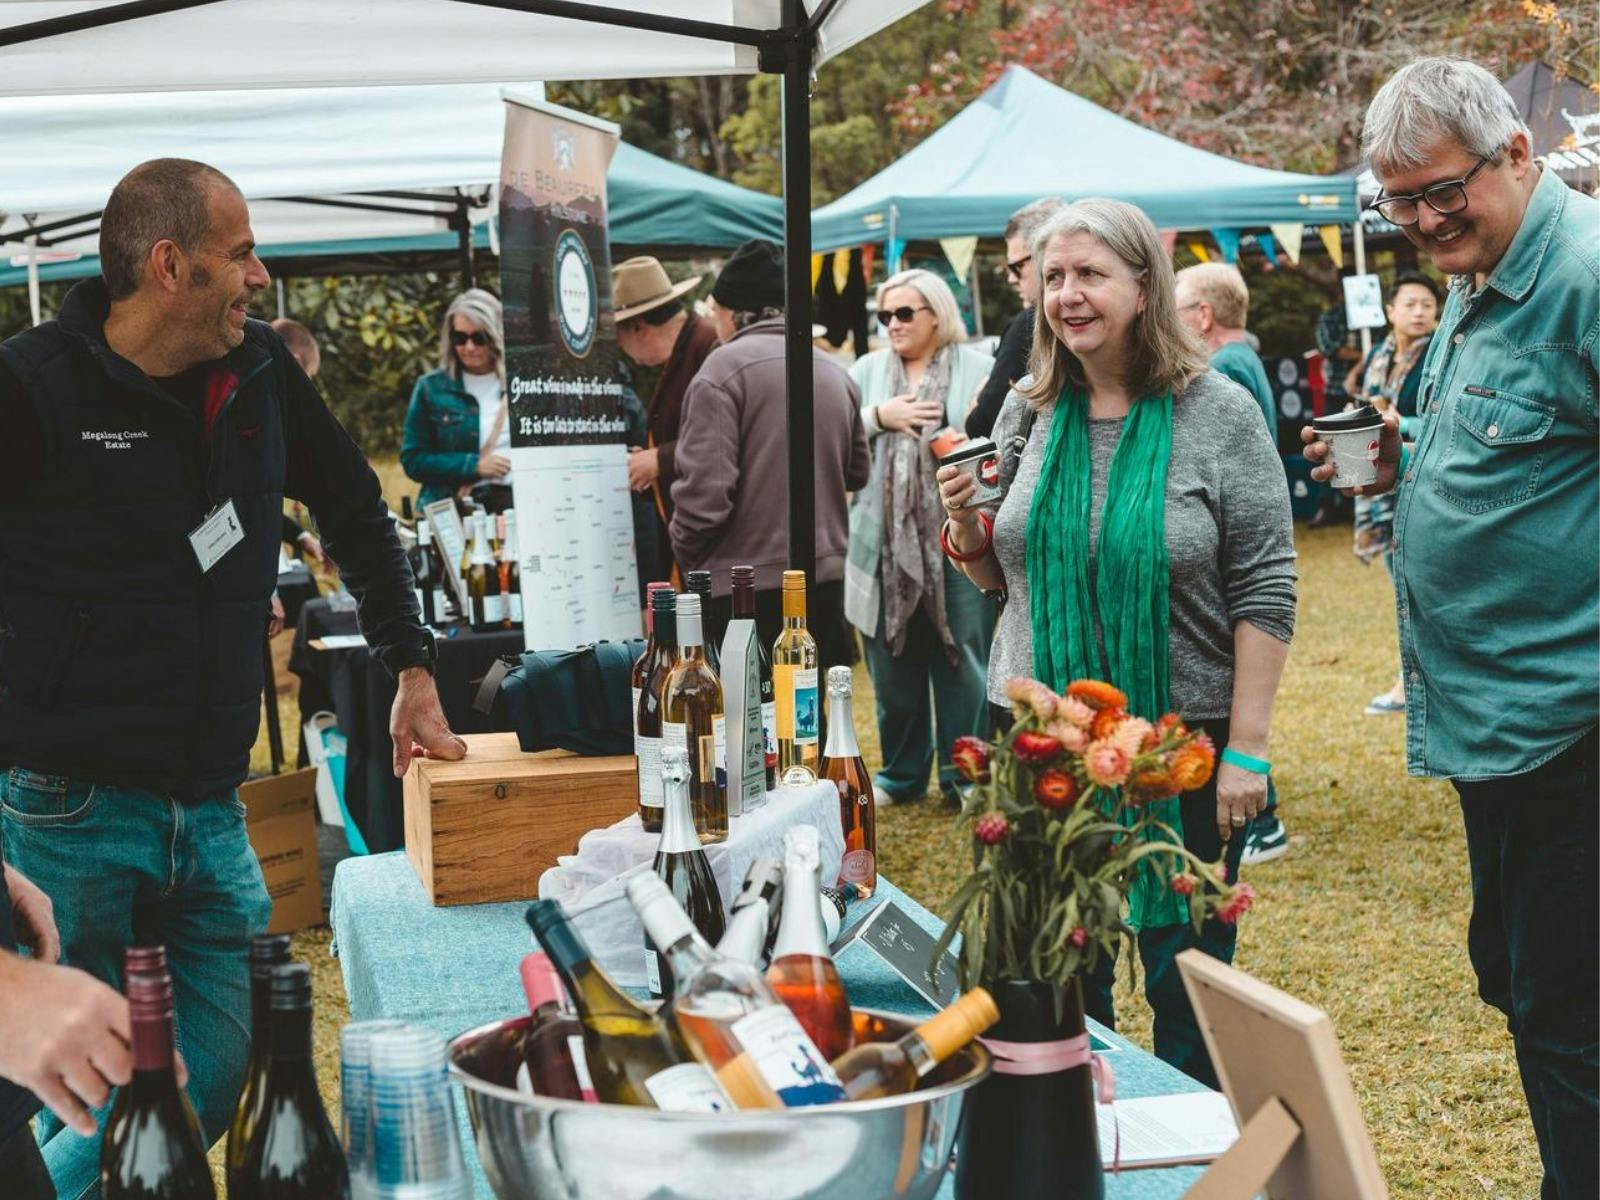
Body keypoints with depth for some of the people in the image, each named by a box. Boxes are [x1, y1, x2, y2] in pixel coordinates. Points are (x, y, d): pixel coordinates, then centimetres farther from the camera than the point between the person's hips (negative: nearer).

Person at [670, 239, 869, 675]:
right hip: (825, 582, 7)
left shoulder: (724, 368, -10)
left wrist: (687, 555, 0)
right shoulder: (834, 372, 11)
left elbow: (705, 488, -15)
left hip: (744, 591, -6)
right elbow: (858, 472, 20)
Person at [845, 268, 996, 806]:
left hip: (957, 541, -3)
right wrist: (877, 417, -8)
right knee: (893, 664, 10)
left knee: (962, 662, 2)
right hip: (884, 544, 3)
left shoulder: (979, 370, 3)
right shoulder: (867, 371, 13)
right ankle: (901, 774, 23)